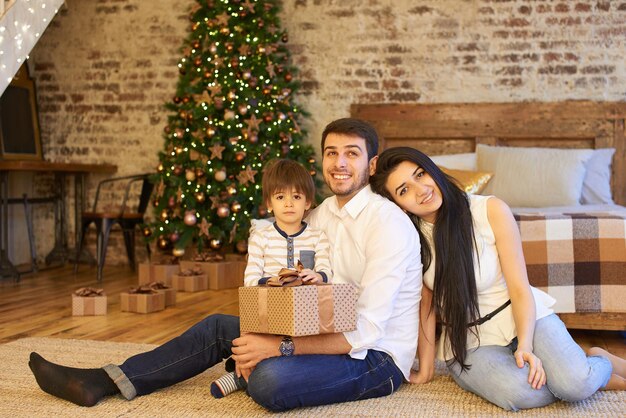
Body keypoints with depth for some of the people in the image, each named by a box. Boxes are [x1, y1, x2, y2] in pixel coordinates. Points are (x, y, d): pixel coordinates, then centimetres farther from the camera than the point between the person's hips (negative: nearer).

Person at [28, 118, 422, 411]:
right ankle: (100, 382, 7)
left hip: (377, 357, -8)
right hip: (328, 336, 8)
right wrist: (260, 340, -15)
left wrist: (279, 346, -30)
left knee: (269, 379, -35)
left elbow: (366, 331, -26)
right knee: (219, 328, 4)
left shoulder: (387, 223, -21)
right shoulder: (321, 214, 7)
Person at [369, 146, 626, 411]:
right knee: (519, 393, -31)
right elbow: (425, 305, -2)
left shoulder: (490, 210, -12)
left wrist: (525, 346, -23)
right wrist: (426, 371, -4)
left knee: (577, 384, -28)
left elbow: (520, 289, -10)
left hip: (523, 318, -1)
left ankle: (601, 362, 8)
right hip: (467, 343, 1)